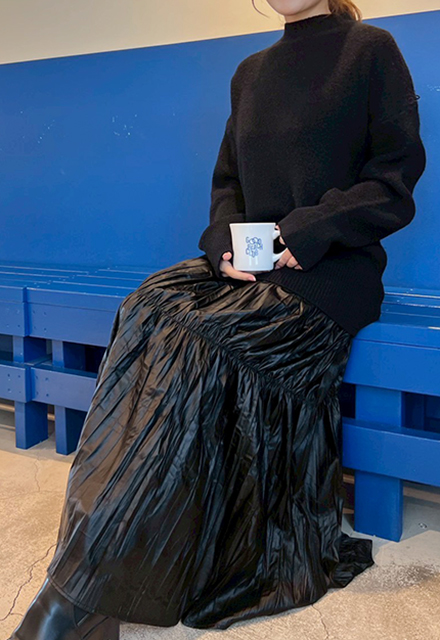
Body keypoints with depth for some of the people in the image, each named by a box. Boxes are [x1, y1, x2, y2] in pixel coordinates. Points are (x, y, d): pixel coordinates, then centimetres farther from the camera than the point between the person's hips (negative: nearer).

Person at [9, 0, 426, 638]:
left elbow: (396, 177, -2)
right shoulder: (251, 71, 21)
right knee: (153, 307, -23)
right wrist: (226, 243, -2)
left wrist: (311, 230, -15)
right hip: (251, 268, 5)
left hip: (331, 271, -5)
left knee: (197, 339, -28)